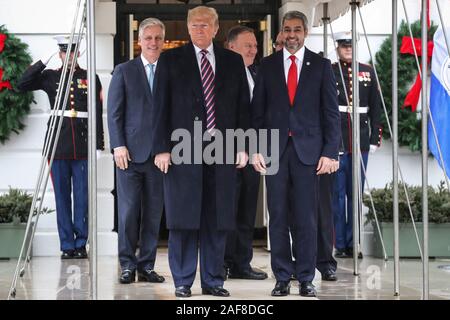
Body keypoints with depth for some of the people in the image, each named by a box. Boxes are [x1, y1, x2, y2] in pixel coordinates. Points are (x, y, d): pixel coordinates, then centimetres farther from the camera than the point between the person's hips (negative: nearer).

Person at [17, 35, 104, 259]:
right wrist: (43, 62, -6)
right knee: (62, 196, 2)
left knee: (82, 196, 1)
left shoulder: (91, 78, 8)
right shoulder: (50, 77, 9)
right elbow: (22, 85, -3)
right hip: (58, 142, 0)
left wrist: (99, 144, 1)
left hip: (83, 144, 0)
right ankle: (67, 245, 8)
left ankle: (81, 244, 9)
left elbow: (98, 113, 6)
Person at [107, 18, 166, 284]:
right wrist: (118, 146, -7)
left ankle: (147, 265, 11)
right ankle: (128, 265, 7)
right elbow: (114, 112, 3)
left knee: (154, 213, 4)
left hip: (160, 152, 2)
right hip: (131, 152, -1)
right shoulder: (124, 71, 6)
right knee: (129, 210, -1)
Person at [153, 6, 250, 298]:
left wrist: (243, 146, 4)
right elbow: (161, 106, 2)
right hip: (183, 148, -2)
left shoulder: (233, 61, 12)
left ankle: (213, 280, 12)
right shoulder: (171, 60, 6)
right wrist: (162, 148, -5)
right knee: (183, 218, 0)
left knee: (218, 219, 4)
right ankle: (182, 281, 8)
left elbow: (243, 106, 11)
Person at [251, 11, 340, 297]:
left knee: (306, 218, -1)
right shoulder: (268, 65, 9)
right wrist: (256, 149, 0)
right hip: (275, 148, 1)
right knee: (278, 217, 2)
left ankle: (306, 278, 6)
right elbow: (258, 110, 8)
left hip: (308, 149, -1)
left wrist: (330, 152, -4)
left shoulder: (321, 66, 5)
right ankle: (282, 278, 8)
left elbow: (331, 111, 3)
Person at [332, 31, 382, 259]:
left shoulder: (368, 72, 10)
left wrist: (375, 138, 6)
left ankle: (353, 244, 14)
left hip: (360, 143, 3)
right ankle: (340, 245, 5)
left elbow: (375, 108, 11)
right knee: (337, 194, 0)